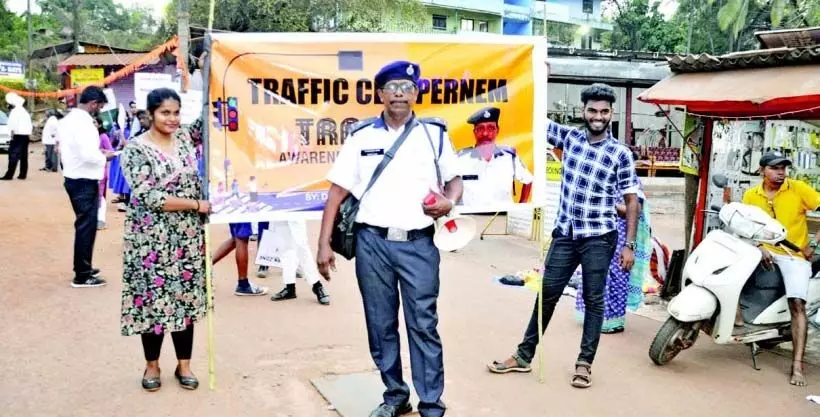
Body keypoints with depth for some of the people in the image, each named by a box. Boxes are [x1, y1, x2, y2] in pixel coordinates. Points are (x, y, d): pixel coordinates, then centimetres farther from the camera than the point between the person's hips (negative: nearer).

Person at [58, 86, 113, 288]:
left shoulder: (68, 119, 11)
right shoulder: (84, 122, -20)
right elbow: (89, 154, -29)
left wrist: (98, 153, 12)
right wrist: (104, 157, -10)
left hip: (73, 178, 10)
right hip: (85, 181, -10)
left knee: (84, 224, 19)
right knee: (86, 226, -2)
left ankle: (84, 267, 30)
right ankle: (82, 276, 4)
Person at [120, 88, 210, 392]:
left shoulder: (185, 138, 5)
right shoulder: (136, 149, -11)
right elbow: (149, 197, -18)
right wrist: (197, 204, -18)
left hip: (187, 236, 4)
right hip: (152, 237, -4)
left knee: (185, 297, 10)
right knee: (154, 297, 5)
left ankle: (184, 364, 23)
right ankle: (152, 364, 24)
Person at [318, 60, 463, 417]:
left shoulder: (434, 133, 5)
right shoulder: (361, 136, 5)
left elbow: (455, 180, 14)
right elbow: (338, 190, 3)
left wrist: (449, 202, -10)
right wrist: (324, 244, -2)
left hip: (418, 243, -1)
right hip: (372, 242, 1)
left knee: (423, 325, 0)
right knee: (380, 325, 10)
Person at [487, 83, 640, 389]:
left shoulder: (621, 154, -4)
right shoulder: (569, 137, 5)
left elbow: (632, 201, -2)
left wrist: (629, 245, -6)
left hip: (599, 238, -3)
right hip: (564, 234, 3)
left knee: (593, 300, 5)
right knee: (546, 294, 10)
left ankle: (585, 362, 18)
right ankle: (524, 355, 20)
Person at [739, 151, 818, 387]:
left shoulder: (799, 189, -4)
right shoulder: (751, 195, 4)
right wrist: (759, 247, -14)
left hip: (795, 254, -3)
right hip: (764, 251, 3)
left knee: (797, 304, -16)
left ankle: (797, 365, -16)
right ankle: (737, 318, -16)